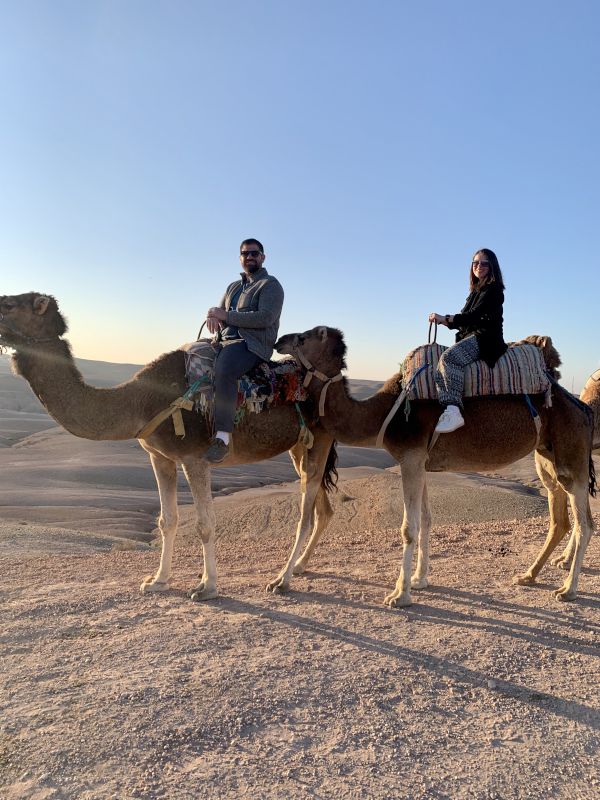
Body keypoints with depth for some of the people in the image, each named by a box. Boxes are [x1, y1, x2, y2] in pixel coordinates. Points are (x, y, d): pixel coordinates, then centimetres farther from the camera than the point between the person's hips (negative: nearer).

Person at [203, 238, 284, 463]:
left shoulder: (270, 285, 0)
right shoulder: (233, 287, 24)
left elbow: (265, 318, -16)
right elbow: (220, 312, 22)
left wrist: (226, 315, -14)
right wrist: (213, 315, -5)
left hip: (253, 344, -9)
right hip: (228, 340, 9)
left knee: (224, 368, -37)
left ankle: (222, 437, -40)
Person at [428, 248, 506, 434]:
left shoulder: (494, 289, -1)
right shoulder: (475, 291, 25)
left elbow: (475, 315, -13)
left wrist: (445, 318, -12)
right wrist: (445, 321, 3)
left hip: (486, 339, -8)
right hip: (470, 338, 8)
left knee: (449, 358, -33)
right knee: (440, 364, -15)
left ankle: (454, 412, -41)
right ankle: (448, 410, -29)